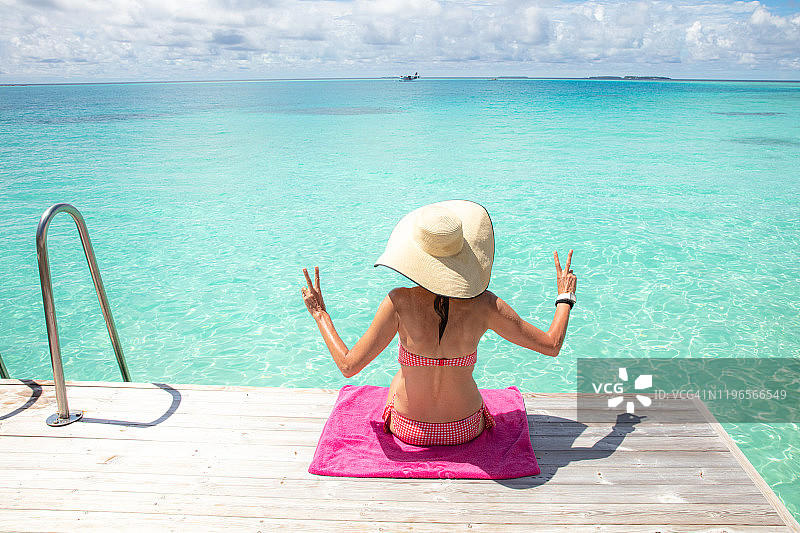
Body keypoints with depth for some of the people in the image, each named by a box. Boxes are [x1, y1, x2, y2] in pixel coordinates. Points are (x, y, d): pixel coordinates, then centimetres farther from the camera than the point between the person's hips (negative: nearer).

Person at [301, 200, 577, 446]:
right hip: (467, 430, 1)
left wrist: (320, 314, -7)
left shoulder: (399, 302, -26)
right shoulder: (484, 305, -22)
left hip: (409, 430, -1)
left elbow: (348, 366, -21)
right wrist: (565, 297, 5)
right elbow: (552, 345, -12)